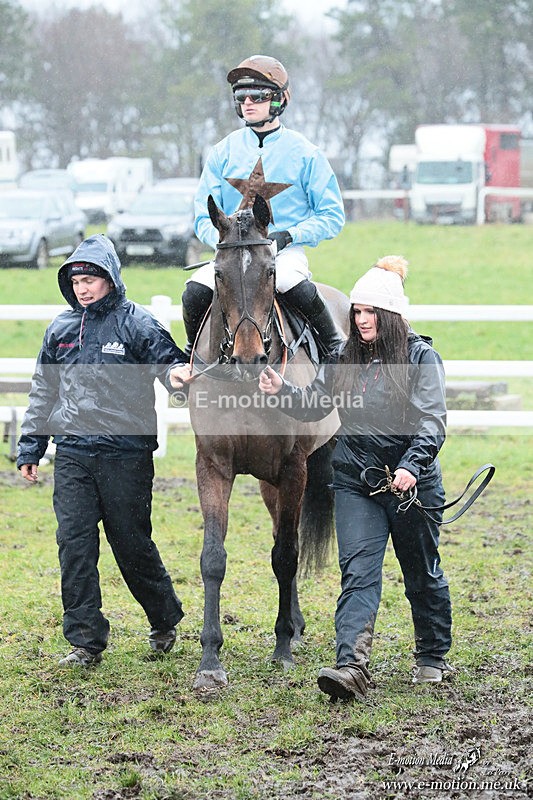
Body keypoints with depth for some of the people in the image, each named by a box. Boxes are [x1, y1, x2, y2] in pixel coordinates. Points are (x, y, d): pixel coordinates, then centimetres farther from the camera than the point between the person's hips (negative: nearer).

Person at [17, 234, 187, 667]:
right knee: (74, 544, -4)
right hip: (72, 455, 4)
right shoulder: (61, 329, 10)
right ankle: (86, 640, 2)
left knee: (132, 543, 5)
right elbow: (44, 392, 18)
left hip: (126, 454, -4)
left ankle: (165, 619, 28)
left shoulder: (136, 323, -3)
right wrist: (30, 448, 16)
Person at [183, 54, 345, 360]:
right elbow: (204, 217, 10)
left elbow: (332, 216, 3)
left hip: (286, 253, -2)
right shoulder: (224, 152, 8)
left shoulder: (305, 154, 1)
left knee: (292, 283, -36)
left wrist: (288, 236, -12)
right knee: (196, 292, -25)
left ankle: (336, 348, -15)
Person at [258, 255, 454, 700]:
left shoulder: (421, 357, -8)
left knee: (422, 574, 13)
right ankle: (352, 667, -23)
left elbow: (432, 423, -15)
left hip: (412, 484, -3)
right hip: (355, 484, 3)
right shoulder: (344, 359, 5)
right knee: (358, 573, -11)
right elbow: (314, 405, 12)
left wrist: (411, 467, -30)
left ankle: (433, 658, 32)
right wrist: (282, 392, -7)